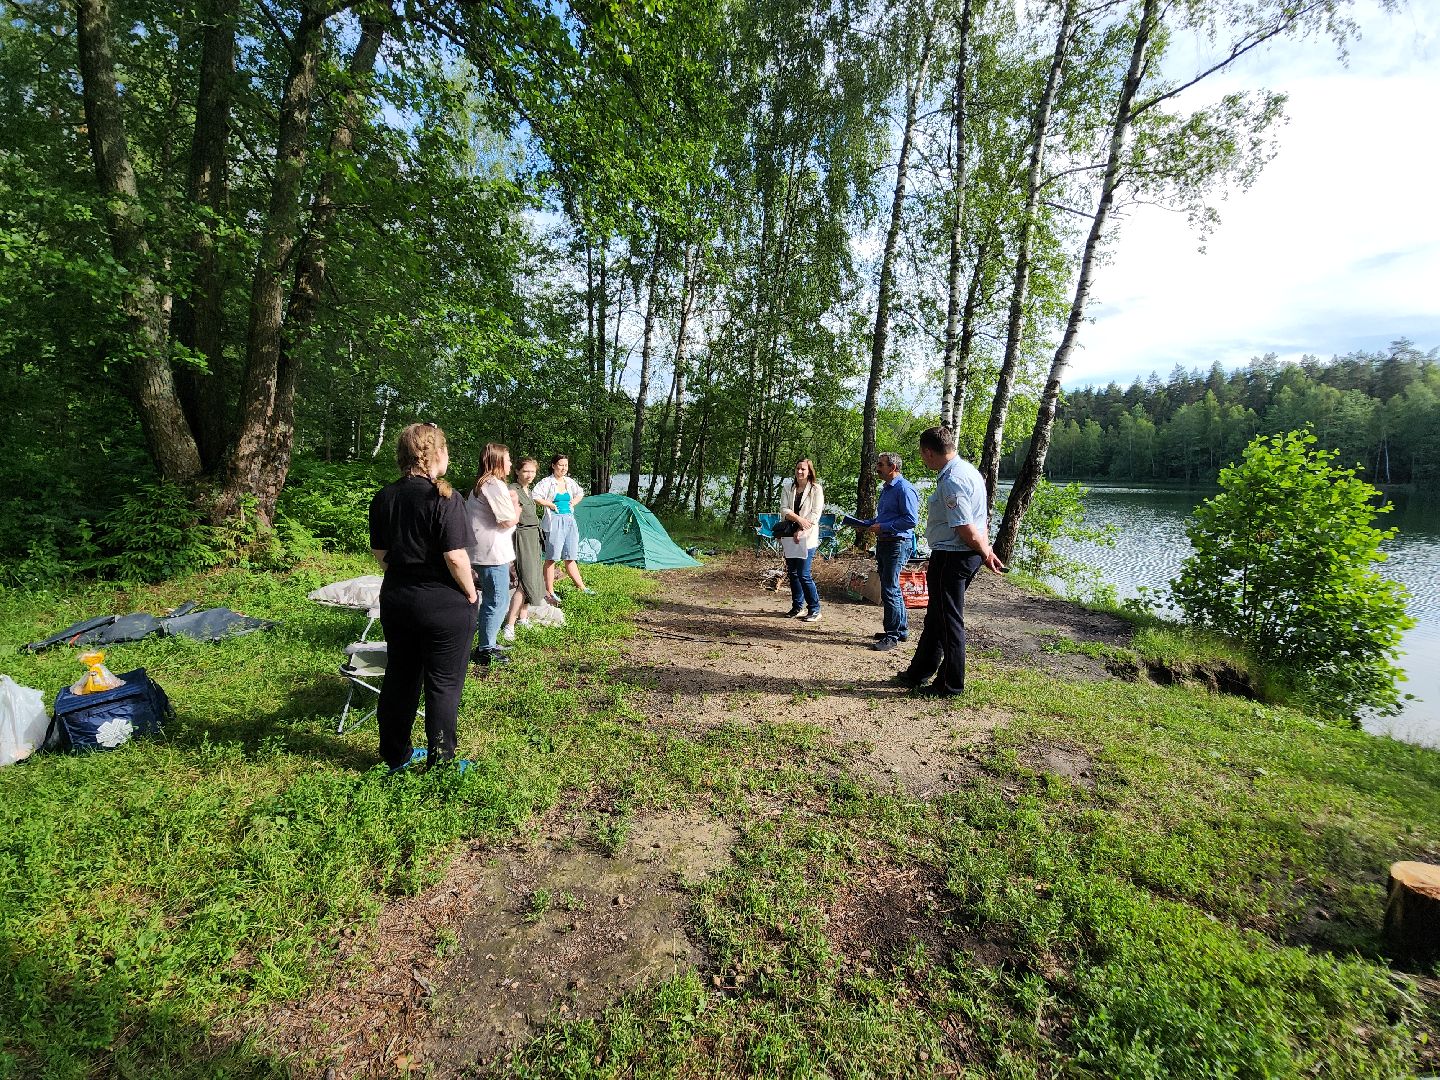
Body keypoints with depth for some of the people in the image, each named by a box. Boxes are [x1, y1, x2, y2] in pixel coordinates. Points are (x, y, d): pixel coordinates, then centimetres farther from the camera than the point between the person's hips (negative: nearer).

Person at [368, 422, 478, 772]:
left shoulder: (383, 497, 2)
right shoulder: (444, 498, -18)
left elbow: (380, 553, 8)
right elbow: (456, 558, -21)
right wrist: (471, 595, -8)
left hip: (395, 599, 6)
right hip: (444, 605, -6)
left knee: (399, 678, 19)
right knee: (443, 684, 7)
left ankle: (395, 755, 34)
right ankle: (441, 762, 18)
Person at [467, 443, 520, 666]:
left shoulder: (481, 485, 16)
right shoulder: (495, 485, -17)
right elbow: (509, 521, -19)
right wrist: (515, 502, -1)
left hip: (483, 552, 11)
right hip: (494, 554, -11)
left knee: (491, 600, 20)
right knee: (498, 601, -2)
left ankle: (488, 643, 31)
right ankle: (486, 650, 6)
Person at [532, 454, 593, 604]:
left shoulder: (570, 481, 10)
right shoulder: (547, 482, -9)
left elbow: (580, 493, 26)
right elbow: (534, 496, -20)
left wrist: (573, 503, 10)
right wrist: (550, 505, -15)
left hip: (570, 521, 6)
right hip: (554, 522, -6)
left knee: (570, 557, 14)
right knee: (551, 558, -1)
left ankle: (581, 587, 20)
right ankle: (549, 592, 6)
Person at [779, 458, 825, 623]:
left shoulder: (816, 489, -2)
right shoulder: (787, 488, 9)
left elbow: (815, 514, -8)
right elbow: (784, 510, -1)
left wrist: (801, 531, -16)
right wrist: (798, 518, -18)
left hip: (807, 537, -5)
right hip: (789, 535, 5)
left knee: (803, 575, -9)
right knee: (792, 573, 9)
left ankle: (814, 610, 3)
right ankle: (797, 607, 22)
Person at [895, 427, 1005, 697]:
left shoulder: (951, 481, -23)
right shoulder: (967, 469, 11)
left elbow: (967, 530, -24)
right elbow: (981, 520, 14)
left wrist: (985, 554, -9)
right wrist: (987, 551, 12)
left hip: (950, 558, -11)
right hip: (967, 555, 11)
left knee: (948, 621, 3)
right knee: (936, 616, 20)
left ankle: (950, 685, 18)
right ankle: (918, 673, 33)